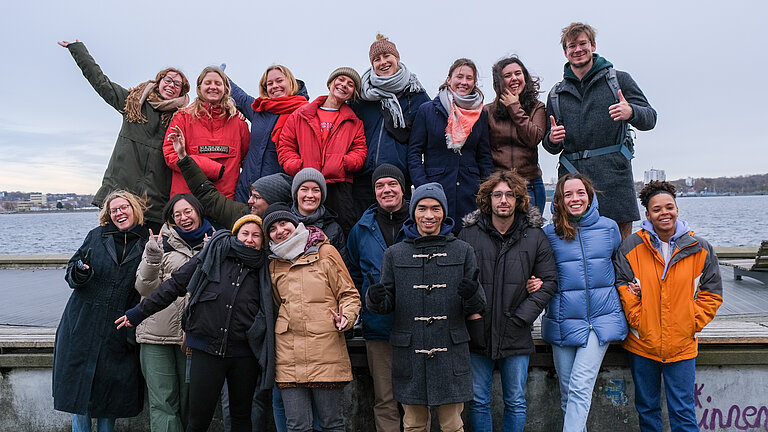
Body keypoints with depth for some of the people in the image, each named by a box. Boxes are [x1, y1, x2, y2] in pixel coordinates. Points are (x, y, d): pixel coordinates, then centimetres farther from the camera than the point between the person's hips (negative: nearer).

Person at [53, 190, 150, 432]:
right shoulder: (96, 236, 5)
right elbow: (71, 270, 9)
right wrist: (78, 274, -12)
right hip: (84, 325, 1)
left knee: (112, 393, 8)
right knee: (79, 386, 7)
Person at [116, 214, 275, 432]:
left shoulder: (263, 271, 5)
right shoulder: (212, 256, 0)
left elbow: (269, 316, 13)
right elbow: (175, 284, 4)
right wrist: (138, 313, 5)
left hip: (244, 356, 2)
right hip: (206, 351, -1)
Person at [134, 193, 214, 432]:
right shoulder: (162, 241, 4)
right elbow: (144, 288, -1)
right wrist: (152, 260, -19)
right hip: (157, 332, -1)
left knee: (188, 400, 10)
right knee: (163, 401, -2)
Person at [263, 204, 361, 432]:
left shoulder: (325, 252, 5)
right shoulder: (274, 265, 17)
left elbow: (349, 294, 5)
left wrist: (346, 318, -12)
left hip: (327, 350, -3)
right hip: (289, 355, 3)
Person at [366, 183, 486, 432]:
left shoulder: (463, 251, 6)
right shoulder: (395, 254, 7)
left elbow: (476, 308, 6)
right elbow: (388, 303, 9)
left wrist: (472, 295, -16)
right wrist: (375, 299, -14)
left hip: (450, 353, 0)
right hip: (409, 356, 1)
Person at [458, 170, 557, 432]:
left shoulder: (534, 237, 0)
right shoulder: (469, 234, -2)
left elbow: (549, 281, 1)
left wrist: (522, 317, -7)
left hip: (516, 338, 0)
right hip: (477, 336, 0)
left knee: (516, 403, 13)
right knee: (478, 402, 10)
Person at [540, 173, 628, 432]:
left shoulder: (609, 227, 3)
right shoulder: (549, 233, 0)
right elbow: (542, 274, 11)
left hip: (601, 319, -1)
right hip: (563, 321, 1)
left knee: (580, 387, -11)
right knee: (567, 392, 10)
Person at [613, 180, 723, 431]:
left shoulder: (699, 249, -1)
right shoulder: (632, 247, -4)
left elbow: (712, 293, 6)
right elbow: (622, 287, -1)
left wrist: (692, 324, -3)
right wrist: (639, 322, -9)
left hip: (682, 345, 0)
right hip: (642, 344, 0)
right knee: (647, 409, 14)